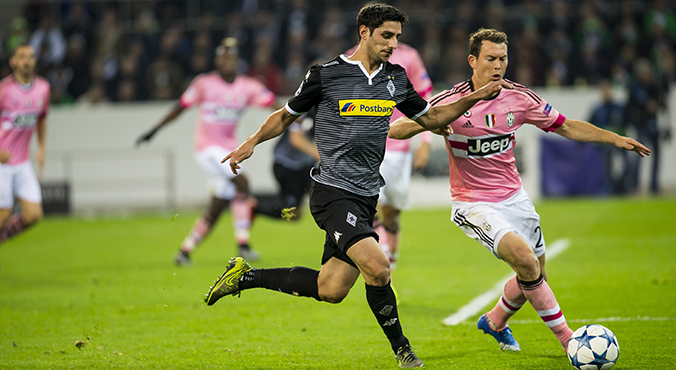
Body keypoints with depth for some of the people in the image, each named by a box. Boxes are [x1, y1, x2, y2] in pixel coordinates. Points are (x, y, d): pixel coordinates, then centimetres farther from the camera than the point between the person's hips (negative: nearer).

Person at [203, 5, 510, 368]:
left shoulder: (396, 78, 10)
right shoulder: (325, 75, -5)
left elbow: (429, 118, 21)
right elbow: (286, 115, 8)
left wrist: (474, 97, 8)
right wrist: (252, 141, -6)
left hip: (365, 196, 7)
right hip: (332, 191, -7)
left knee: (330, 290, 8)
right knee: (377, 268, -23)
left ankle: (246, 276, 25)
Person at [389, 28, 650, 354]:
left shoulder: (519, 98, -4)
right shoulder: (451, 101, -16)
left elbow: (567, 127, 6)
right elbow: (396, 130, -18)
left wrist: (616, 138, -1)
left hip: (514, 198, 6)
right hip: (473, 203, -5)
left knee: (535, 276, 10)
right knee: (525, 260, -25)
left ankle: (495, 321, 40)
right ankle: (565, 337, -14)